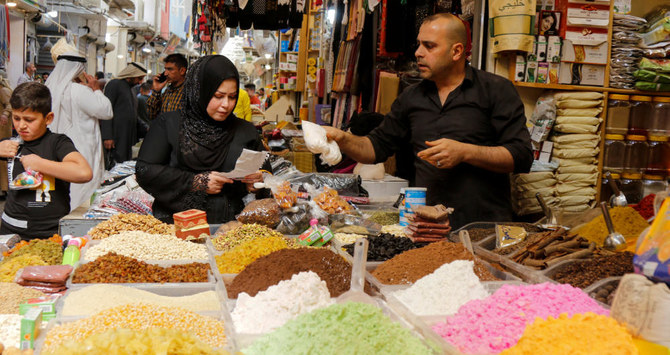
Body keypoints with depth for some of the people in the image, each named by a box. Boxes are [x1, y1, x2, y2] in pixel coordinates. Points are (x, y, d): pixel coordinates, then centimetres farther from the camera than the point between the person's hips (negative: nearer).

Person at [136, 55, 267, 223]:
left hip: (227, 225, 3)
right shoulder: (168, 124, 8)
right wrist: (195, 182, -7)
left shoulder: (246, 131, 16)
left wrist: (257, 182, -1)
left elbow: (266, 172, 23)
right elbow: (144, 171, 1)